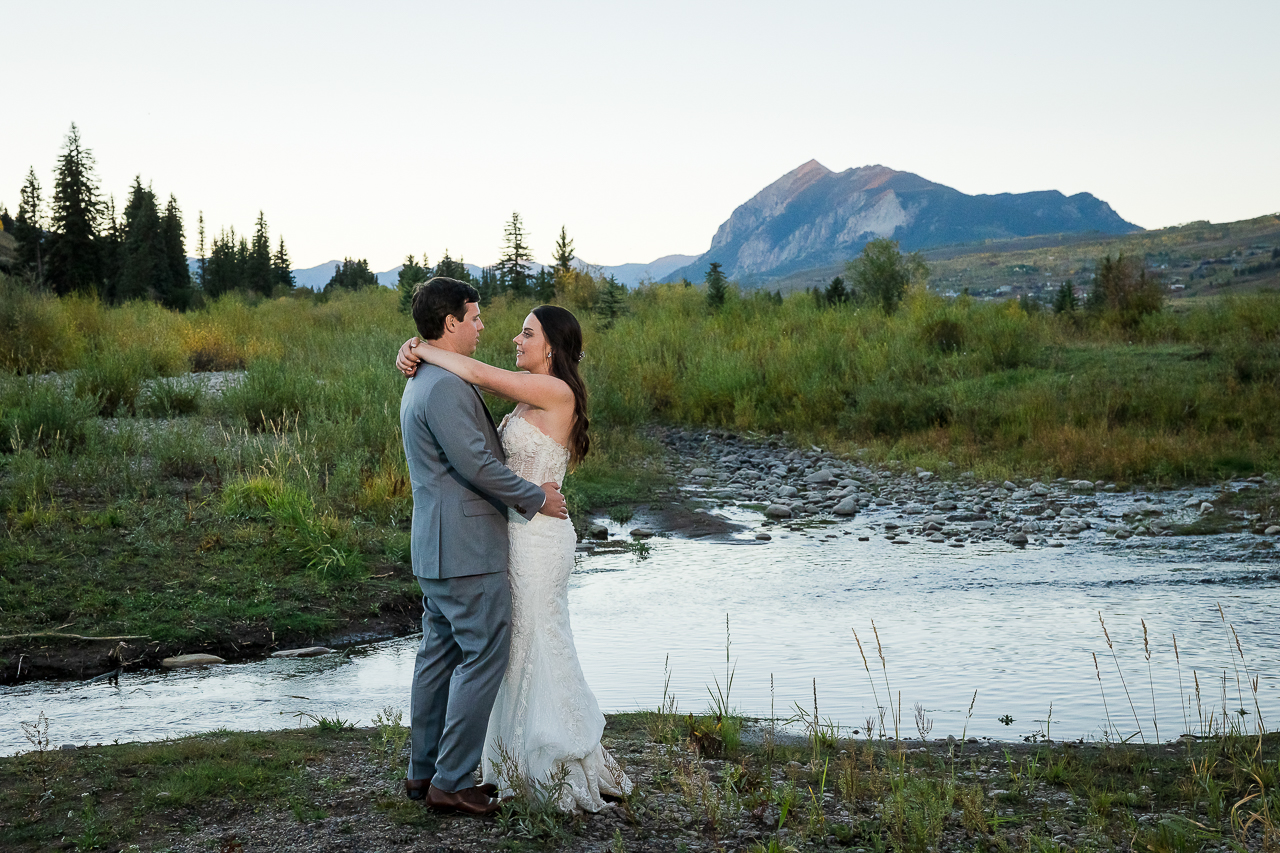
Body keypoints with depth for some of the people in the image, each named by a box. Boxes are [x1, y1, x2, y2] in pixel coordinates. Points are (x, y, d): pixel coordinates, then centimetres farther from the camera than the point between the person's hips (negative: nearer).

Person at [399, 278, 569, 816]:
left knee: (440, 654, 15)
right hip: (466, 549, -11)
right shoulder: (445, 387, -18)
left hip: (437, 547, 11)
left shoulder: (421, 384, 16)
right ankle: (451, 782, 0)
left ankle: (423, 771, 22)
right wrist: (537, 498, -10)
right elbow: (476, 465, -21)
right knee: (483, 657, -4)